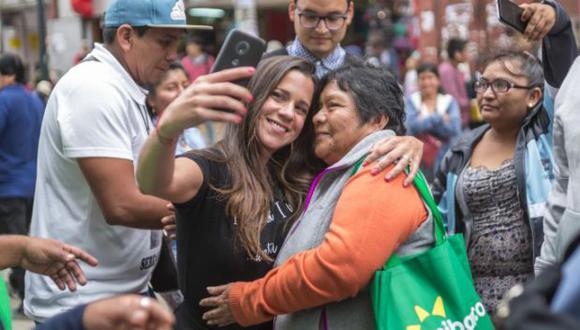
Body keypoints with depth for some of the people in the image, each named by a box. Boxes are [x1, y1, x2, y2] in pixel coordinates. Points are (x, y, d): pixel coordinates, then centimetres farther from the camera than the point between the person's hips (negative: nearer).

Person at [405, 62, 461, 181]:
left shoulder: (449, 101, 8)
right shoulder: (411, 100, 9)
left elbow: (455, 130, -7)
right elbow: (412, 126, -8)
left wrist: (424, 122, -9)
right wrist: (440, 119, -8)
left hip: (442, 158, 0)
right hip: (419, 160, 0)